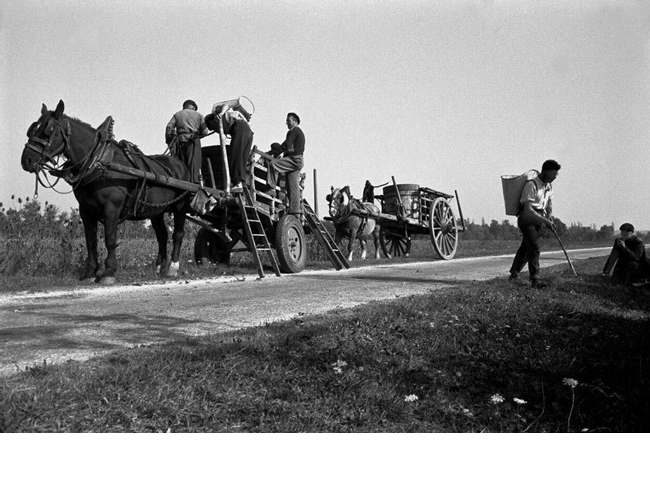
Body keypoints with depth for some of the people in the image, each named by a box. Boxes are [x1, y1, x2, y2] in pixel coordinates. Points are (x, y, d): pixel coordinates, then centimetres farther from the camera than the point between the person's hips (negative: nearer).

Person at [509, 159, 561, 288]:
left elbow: (549, 206, 17)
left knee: (526, 247, 14)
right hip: (527, 218, -8)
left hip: (538, 219, 8)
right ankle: (535, 279, -18)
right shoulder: (531, 185, -19)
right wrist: (545, 221, -27)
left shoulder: (549, 186, 8)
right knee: (534, 247, -17)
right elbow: (527, 209, -24)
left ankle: (514, 273, 30)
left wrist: (549, 220, 1)